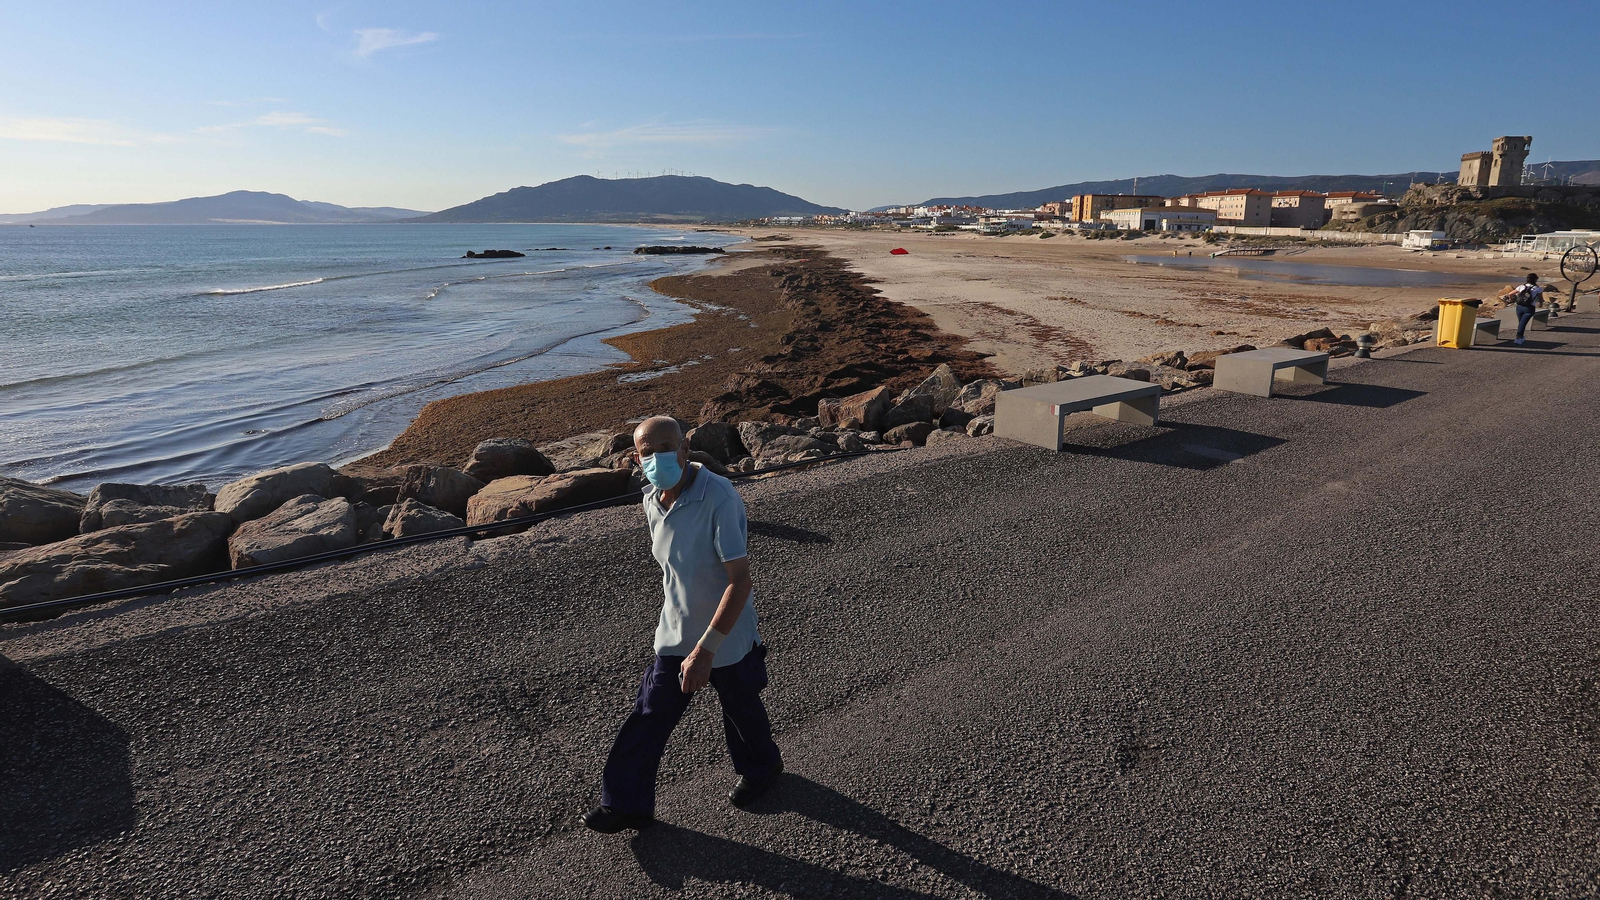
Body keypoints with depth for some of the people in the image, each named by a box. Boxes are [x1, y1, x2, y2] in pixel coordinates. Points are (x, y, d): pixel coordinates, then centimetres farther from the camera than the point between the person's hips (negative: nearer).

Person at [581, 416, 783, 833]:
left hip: (726, 635, -5)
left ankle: (761, 768, 48)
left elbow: (740, 581, -30)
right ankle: (627, 803, 27)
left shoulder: (719, 498, -30)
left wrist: (705, 649, -31)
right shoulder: (652, 501, -6)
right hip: (675, 633, 5)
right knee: (650, 714, 10)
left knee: (741, 708, 18)